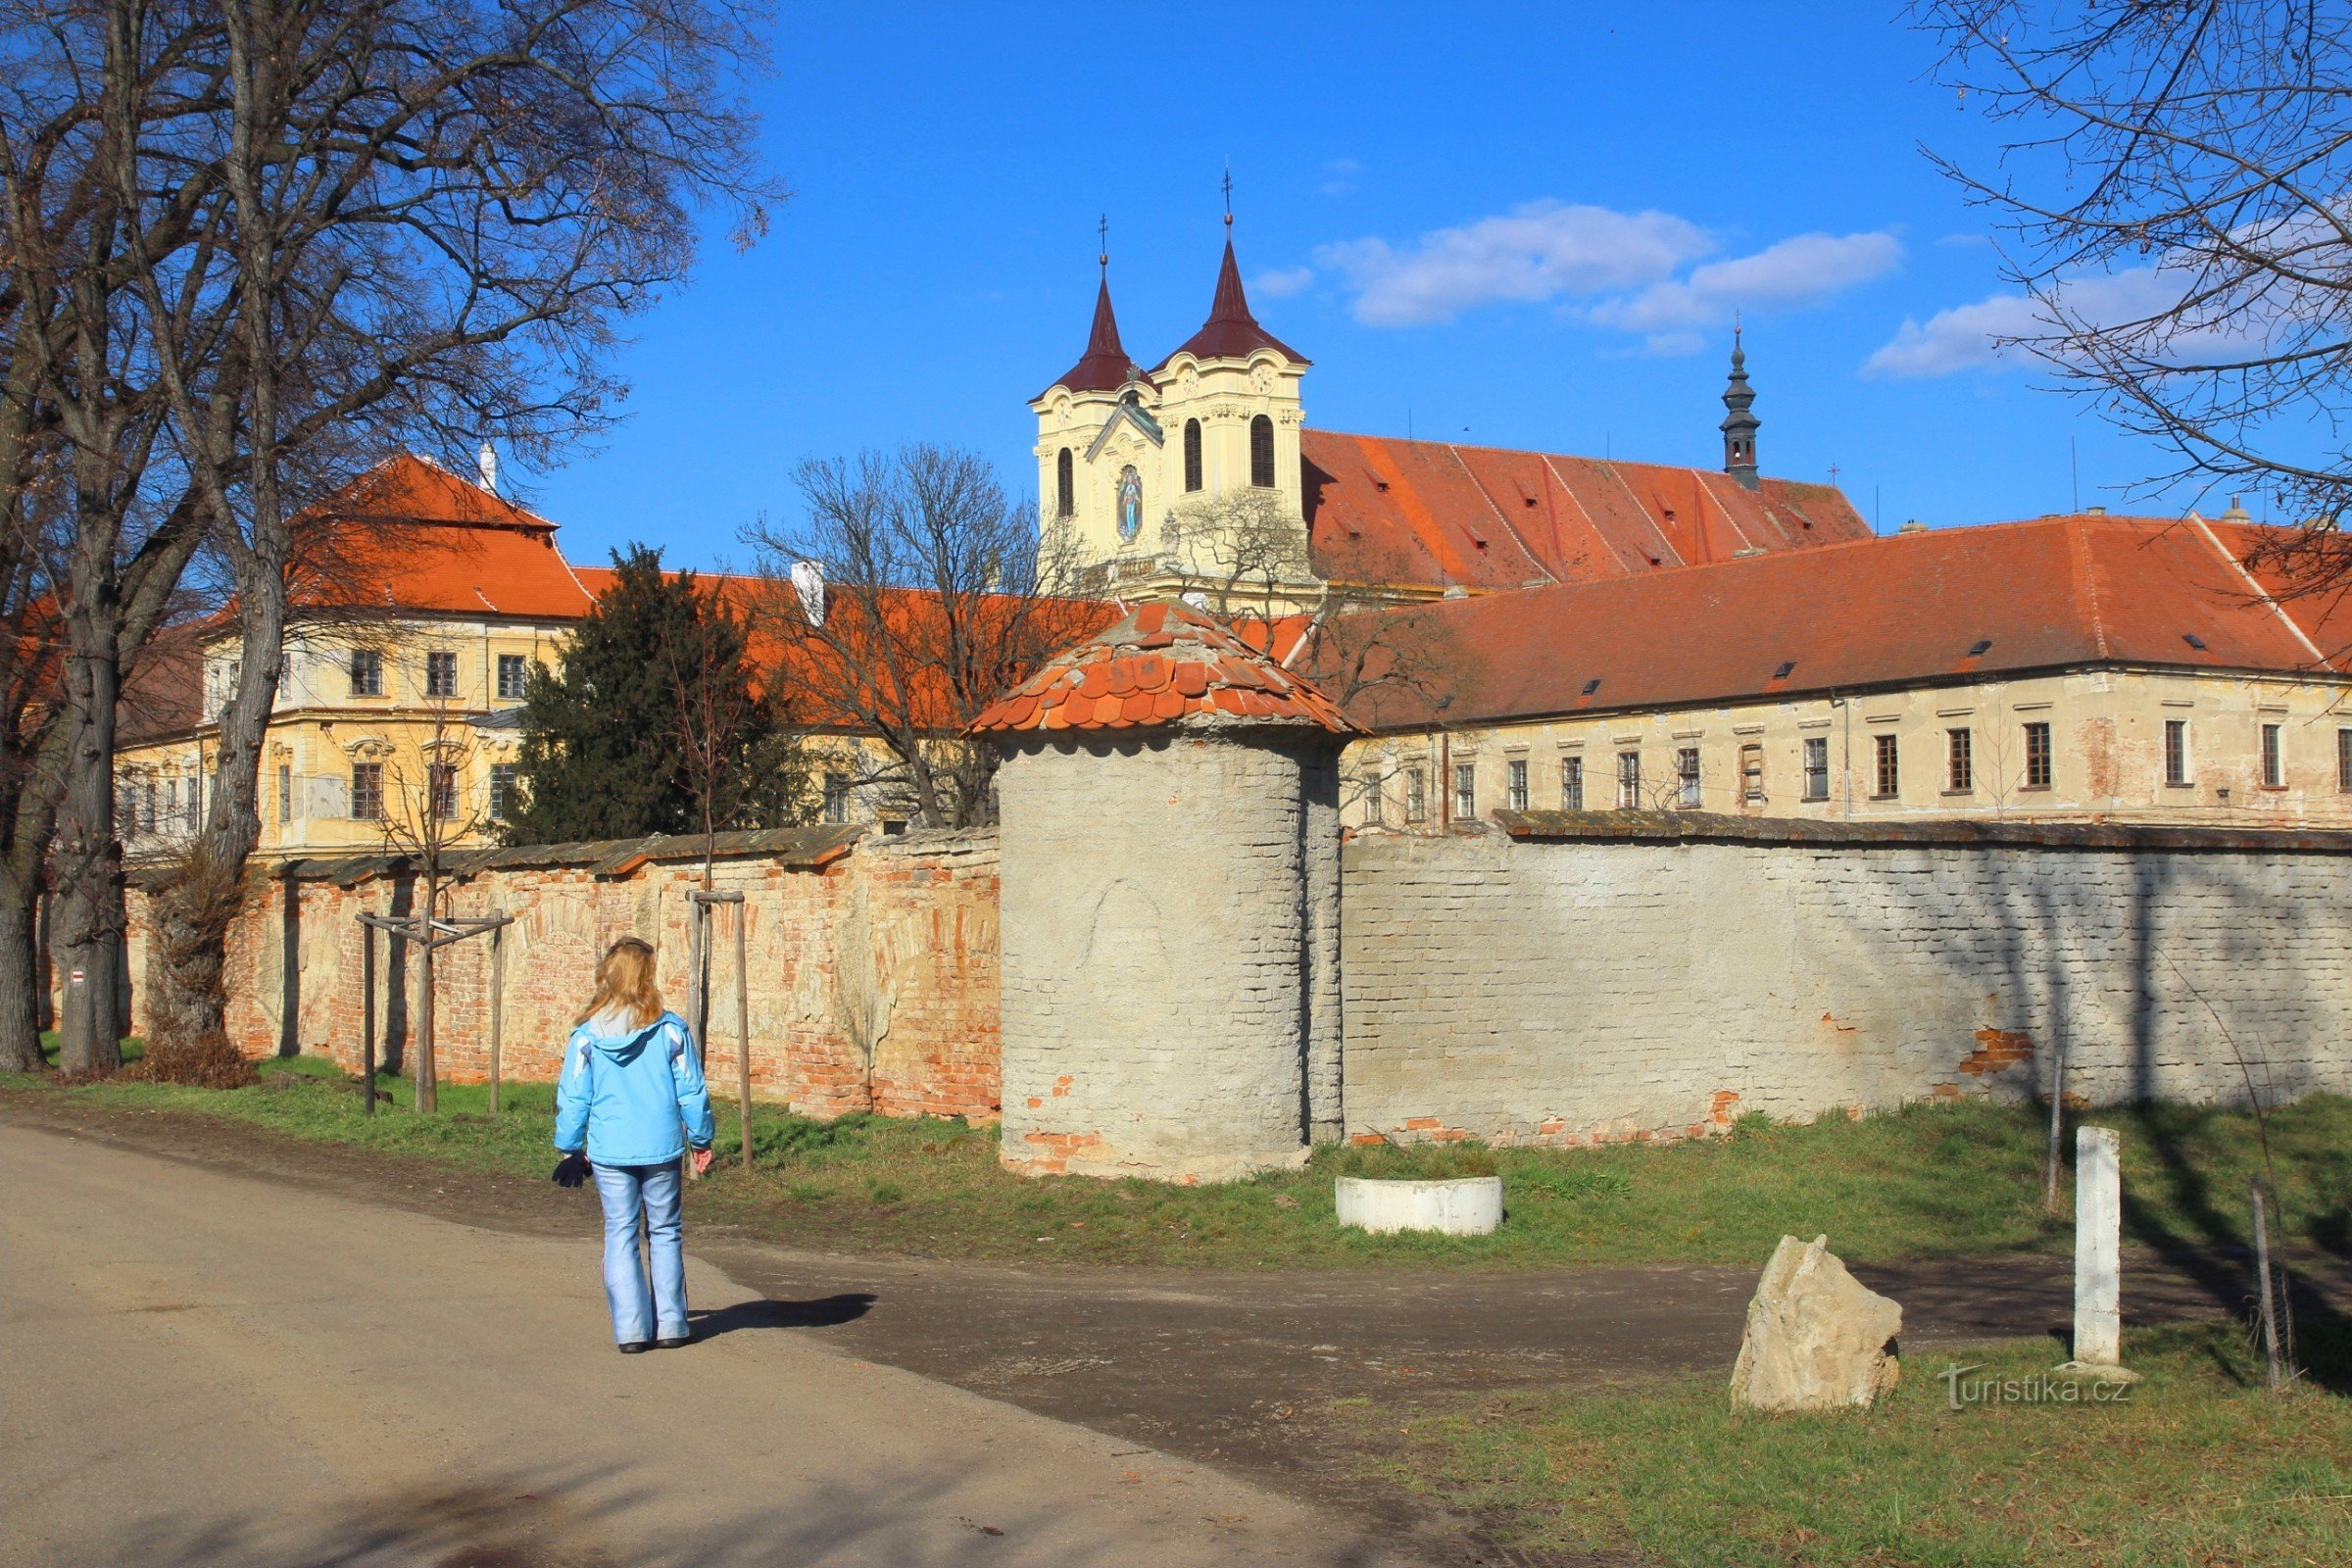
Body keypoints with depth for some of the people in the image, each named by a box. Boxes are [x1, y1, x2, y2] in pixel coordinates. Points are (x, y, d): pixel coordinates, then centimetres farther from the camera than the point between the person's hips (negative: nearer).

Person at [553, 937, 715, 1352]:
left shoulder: (587, 1034, -3)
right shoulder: (671, 1030, -5)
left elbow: (572, 1097, 2)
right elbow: (691, 1091, 0)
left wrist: (571, 1149, 13)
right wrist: (700, 1141, 13)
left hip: (608, 1151, 0)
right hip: (661, 1148, 0)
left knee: (620, 1235, 8)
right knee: (664, 1233, 13)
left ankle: (631, 1329, 3)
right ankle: (670, 1324, 13)